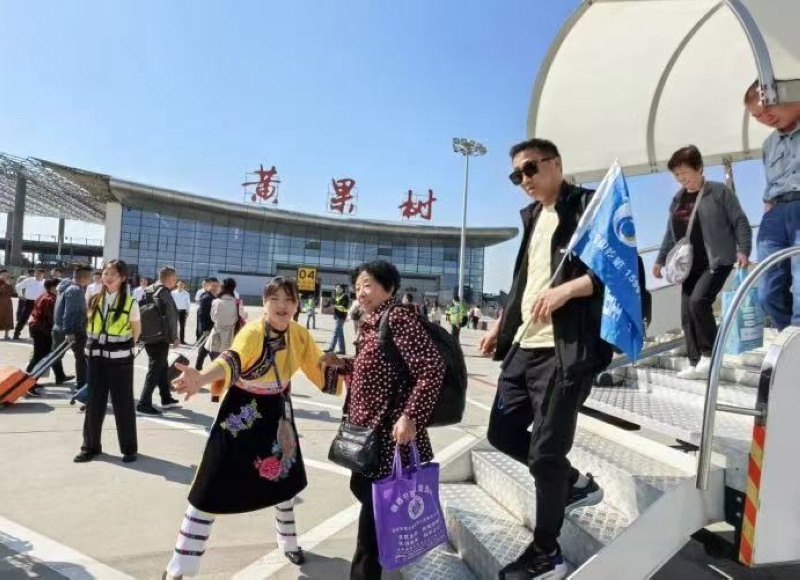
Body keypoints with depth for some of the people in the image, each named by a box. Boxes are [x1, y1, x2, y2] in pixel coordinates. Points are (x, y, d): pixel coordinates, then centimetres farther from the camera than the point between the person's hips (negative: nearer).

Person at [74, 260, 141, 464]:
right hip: (97, 357, 4)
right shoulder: (94, 299, 6)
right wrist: (97, 343, 9)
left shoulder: (130, 303, -8)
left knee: (123, 403, 4)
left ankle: (129, 447, 15)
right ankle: (91, 446, 25)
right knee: (94, 402, 11)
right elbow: (90, 325, 18)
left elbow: (136, 331, 3)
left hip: (120, 358, -4)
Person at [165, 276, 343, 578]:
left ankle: (289, 541, 49)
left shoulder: (300, 335, -9)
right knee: (212, 488, -4)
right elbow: (233, 360, -48)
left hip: (276, 414, 5)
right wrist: (201, 378, -68)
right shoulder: (252, 332, -27)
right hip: (241, 415, -5)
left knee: (283, 479, 21)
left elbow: (320, 368, 3)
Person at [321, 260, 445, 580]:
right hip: (369, 429, 10)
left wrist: (411, 416, -28)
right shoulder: (372, 324, 10)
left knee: (374, 499, 3)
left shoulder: (399, 317, -18)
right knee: (362, 488, 23)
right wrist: (341, 364, 6)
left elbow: (433, 368, -25)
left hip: (388, 433, -10)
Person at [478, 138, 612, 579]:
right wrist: (499, 327, 21)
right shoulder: (531, 216, 20)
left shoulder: (587, 205, -3)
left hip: (565, 350, -8)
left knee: (545, 452, -2)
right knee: (502, 433, 13)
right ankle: (576, 484, 34)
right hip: (524, 345, 9)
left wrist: (566, 289, -26)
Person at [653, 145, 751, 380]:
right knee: (687, 313, 0)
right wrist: (660, 259, 17)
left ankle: (709, 354, -5)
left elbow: (740, 222, -4)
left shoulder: (719, 191, -4)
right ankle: (696, 363, 8)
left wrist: (743, 249, -16)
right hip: (691, 265, 6)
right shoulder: (677, 200, 13)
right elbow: (670, 234, 20)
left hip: (717, 262, -6)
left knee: (699, 301, -23)